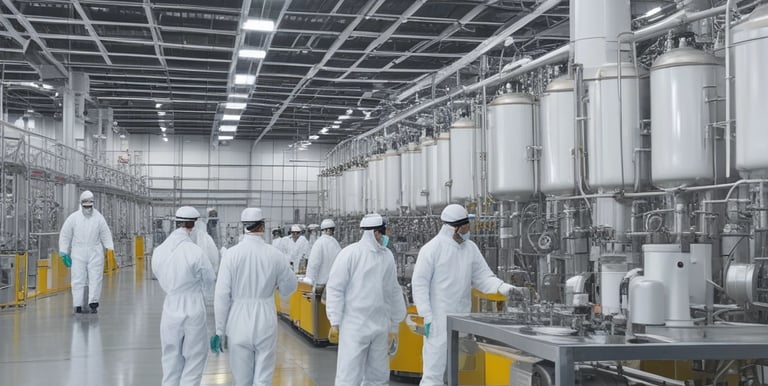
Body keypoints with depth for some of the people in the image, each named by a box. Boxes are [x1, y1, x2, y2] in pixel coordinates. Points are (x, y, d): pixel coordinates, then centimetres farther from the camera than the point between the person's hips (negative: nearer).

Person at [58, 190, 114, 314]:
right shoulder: (73, 218, 2)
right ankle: (78, 305, 2)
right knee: (78, 279, -1)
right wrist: (64, 253, 4)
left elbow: (106, 235, 7)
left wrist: (110, 249, -3)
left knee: (95, 278, -4)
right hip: (78, 252, -1)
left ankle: (93, 302, 0)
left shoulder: (98, 218, 4)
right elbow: (65, 235, 7)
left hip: (95, 252, 1)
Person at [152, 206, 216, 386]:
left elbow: (161, 280, 4)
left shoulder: (158, 251, -4)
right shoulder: (196, 252, -19)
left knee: (171, 359, 17)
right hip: (193, 312, -5)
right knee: (195, 359, 9)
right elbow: (209, 281, -6)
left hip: (170, 311, 5)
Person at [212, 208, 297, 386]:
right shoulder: (275, 254, -6)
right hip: (266, 324, 0)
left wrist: (219, 331, 0)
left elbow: (222, 295, -8)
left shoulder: (232, 254, -9)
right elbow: (289, 287, 6)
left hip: (239, 324, 0)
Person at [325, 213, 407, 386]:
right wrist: (335, 323, -11)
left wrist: (394, 325, 16)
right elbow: (335, 288, -8)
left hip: (380, 327, 6)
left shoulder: (387, 256, 8)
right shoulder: (350, 253, -9)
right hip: (354, 326, -6)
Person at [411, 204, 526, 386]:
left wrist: (503, 287, -13)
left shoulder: (470, 248, 6)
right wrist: (427, 316, -14)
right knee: (434, 370, -6)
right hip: (439, 318, -6)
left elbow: (482, 277, 6)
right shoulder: (432, 249, -10)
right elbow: (419, 283, -9)